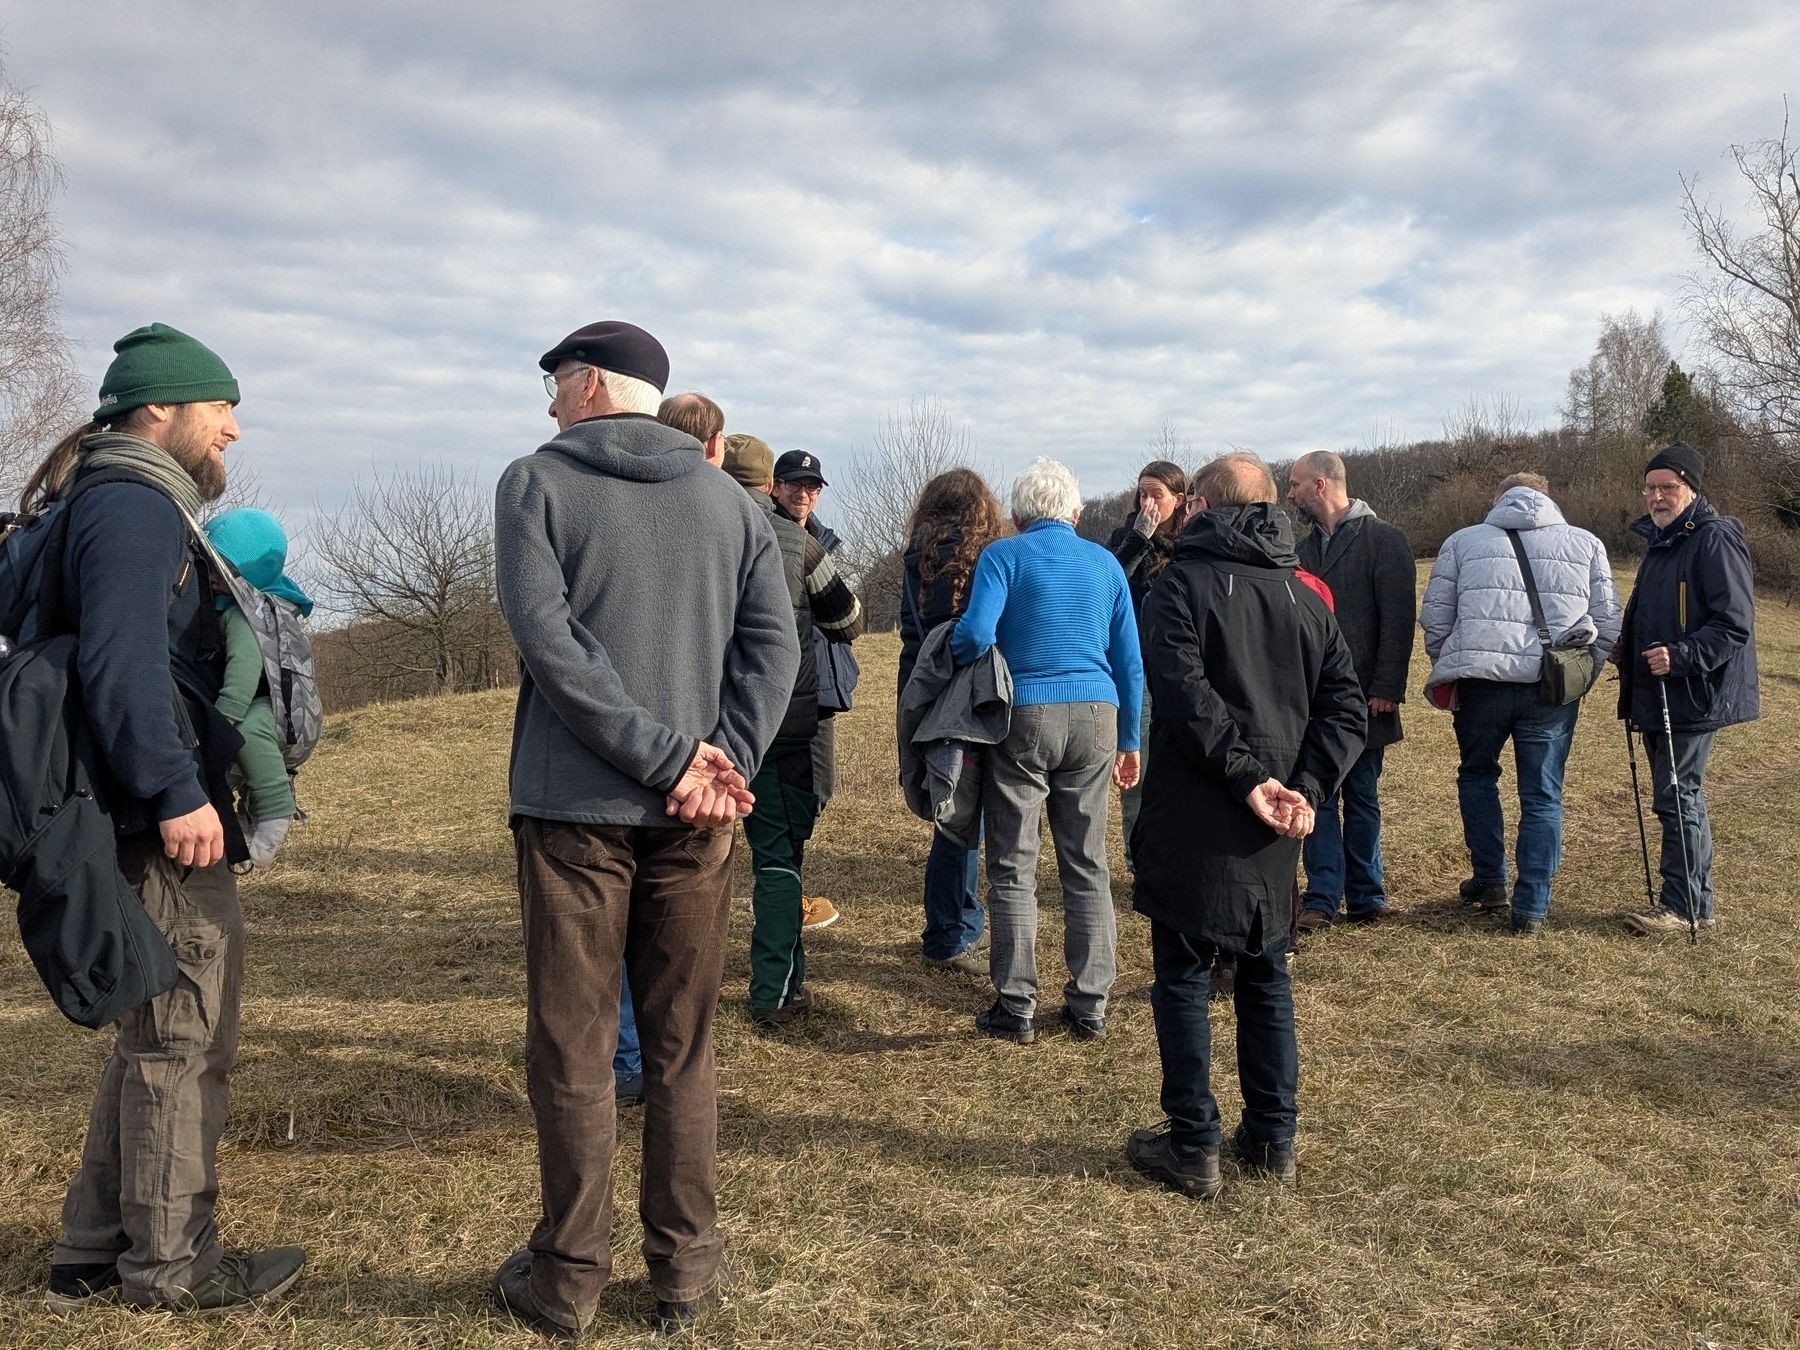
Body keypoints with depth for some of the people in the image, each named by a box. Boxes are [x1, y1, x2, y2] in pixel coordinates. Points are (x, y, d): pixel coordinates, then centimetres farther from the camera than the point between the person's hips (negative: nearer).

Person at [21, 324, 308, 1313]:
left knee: (155, 1037, 18)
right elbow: (122, 663, -24)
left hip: (159, 817, 11)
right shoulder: (133, 507, -13)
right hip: (167, 824, -11)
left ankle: (94, 1255, 29)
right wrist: (177, 793, -25)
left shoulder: (135, 505, 19)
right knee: (180, 1042, 1)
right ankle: (172, 1266, 15)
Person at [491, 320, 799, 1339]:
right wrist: (721, 763, -8)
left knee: (573, 1048, 7)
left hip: (573, 805, -3)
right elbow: (774, 641, -1)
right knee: (684, 1046, 12)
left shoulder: (535, 483, -2)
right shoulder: (729, 498, 9)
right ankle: (687, 1270, 20)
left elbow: (548, 638, -14)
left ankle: (570, 1276, 17)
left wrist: (666, 755, -15)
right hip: (694, 818, 3)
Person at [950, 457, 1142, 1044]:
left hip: (1024, 715, -4)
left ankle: (1016, 1008, 7)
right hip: (1095, 715, 4)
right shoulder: (1105, 563, 12)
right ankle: (1090, 1006, 16)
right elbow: (1129, 662, 13)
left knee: (1013, 869, 5)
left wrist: (953, 657, 6)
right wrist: (1129, 740, 19)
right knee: (1087, 866, 11)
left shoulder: (1004, 555, -1)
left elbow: (976, 633, -16)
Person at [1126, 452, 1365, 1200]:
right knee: (1266, 977, 17)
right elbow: (1345, 704, 3)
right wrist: (1306, 787, -6)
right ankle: (1272, 1138, 23)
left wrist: (1246, 775, -17)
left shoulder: (1182, 583, -7)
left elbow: (1184, 693, -21)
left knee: (1183, 978, 6)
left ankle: (1193, 1146, 10)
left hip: (1193, 824, -5)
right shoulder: (1305, 596, 10)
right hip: (1276, 829, 5)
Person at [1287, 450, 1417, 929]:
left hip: (1363, 697, -5)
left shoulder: (1383, 539, -4)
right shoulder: (1305, 547, 14)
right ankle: (1322, 897, 6)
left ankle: (1365, 895, 16)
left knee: (1362, 797, 6)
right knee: (1318, 795, 2)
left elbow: (1399, 620, -10)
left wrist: (1386, 688, -15)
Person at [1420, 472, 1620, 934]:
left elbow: (1433, 618, 9)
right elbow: (1608, 624, 8)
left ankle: (1489, 880, 26)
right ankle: (1531, 906, 9)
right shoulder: (1586, 544, 11)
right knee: (1542, 796, 9)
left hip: (1479, 683, 0)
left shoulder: (1462, 541, 10)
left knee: (1477, 776, 22)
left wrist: (1448, 668, 22)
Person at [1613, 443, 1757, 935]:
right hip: (1654, 694, 10)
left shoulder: (1715, 540, -13)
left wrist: (1680, 656, -27)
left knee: (1677, 797, -6)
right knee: (1679, 797, 14)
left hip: (1694, 696, -9)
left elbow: (1735, 623, -19)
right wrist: (1626, 648, 14)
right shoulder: (1660, 540, 16)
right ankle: (1697, 900, 24)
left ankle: (1683, 905, 3)